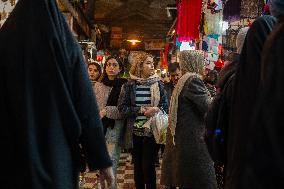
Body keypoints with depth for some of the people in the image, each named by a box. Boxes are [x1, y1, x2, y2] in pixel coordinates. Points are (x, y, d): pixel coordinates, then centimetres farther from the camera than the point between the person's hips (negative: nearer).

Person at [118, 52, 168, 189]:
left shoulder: (158, 83, 2)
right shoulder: (129, 85, -1)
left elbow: (165, 104, 5)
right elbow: (122, 108, -5)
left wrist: (156, 109, -16)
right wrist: (141, 110, -15)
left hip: (151, 131, -1)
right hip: (134, 131, 1)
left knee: (148, 166, 0)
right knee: (138, 166, 12)